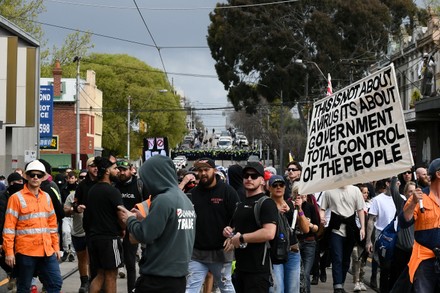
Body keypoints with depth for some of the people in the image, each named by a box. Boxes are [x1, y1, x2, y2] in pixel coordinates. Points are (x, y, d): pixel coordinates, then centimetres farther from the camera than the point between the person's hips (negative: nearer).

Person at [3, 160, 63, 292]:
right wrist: (9, 251, -12)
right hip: (26, 251, -5)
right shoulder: (16, 198, -5)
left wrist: (56, 246, 15)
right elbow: (9, 227, -8)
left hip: (47, 250, 5)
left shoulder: (46, 197, 13)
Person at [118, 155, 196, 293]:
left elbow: (145, 235, -16)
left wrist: (130, 219, 2)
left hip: (158, 279, -8)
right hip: (179, 276, 8)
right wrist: (143, 219, 12)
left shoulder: (163, 200, -17)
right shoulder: (186, 199, 9)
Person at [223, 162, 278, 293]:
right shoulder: (240, 204, 18)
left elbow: (269, 233, -25)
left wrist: (241, 238, -17)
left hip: (258, 270, -9)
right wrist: (229, 232, 8)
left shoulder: (266, 203, -10)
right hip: (240, 267, 9)